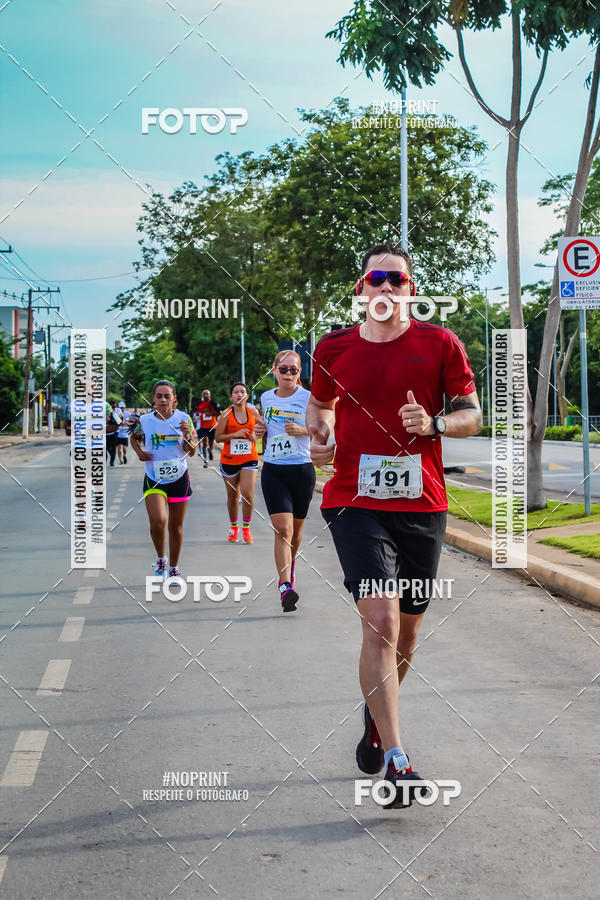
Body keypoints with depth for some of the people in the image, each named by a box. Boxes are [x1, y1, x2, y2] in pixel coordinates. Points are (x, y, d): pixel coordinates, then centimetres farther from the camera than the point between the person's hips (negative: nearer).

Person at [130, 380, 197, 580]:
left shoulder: (184, 419, -5)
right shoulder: (145, 420, -3)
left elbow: (192, 452, -3)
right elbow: (134, 437, 18)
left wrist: (186, 437, -23)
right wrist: (139, 451, -2)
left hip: (179, 478, 1)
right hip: (153, 479, -1)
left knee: (176, 526, 8)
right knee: (157, 520, -21)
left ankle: (174, 569, 26)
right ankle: (160, 559, 6)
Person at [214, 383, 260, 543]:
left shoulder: (253, 412, 1)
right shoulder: (226, 414, -6)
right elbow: (217, 437, -7)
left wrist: (256, 435, 1)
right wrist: (235, 434, -20)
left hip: (249, 458, 1)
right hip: (229, 460, -1)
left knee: (248, 494, -12)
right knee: (232, 496, 9)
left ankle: (246, 528, 4)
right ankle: (233, 527, 29)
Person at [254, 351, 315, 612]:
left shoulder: (308, 398, -4)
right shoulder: (266, 398, 8)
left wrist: (303, 430, -18)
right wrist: (260, 431, 3)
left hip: (302, 470, -1)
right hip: (273, 470, 1)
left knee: (296, 529, 13)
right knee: (282, 527, -14)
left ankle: (290, 564, 42)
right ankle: (285, 585, -19)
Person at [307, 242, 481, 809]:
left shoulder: (439, 344, 2)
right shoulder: (333, 348, 5)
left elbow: (472, 414, 6)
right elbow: (320, 405, 22)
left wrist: (434, 424, -14)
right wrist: (319, 437, 1)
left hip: (422, 506, 2)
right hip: (355, 502, -2)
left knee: (405, 634, 14)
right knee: (380, 620, -18)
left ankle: (375, 718, 43)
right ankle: (395, 760, -15)